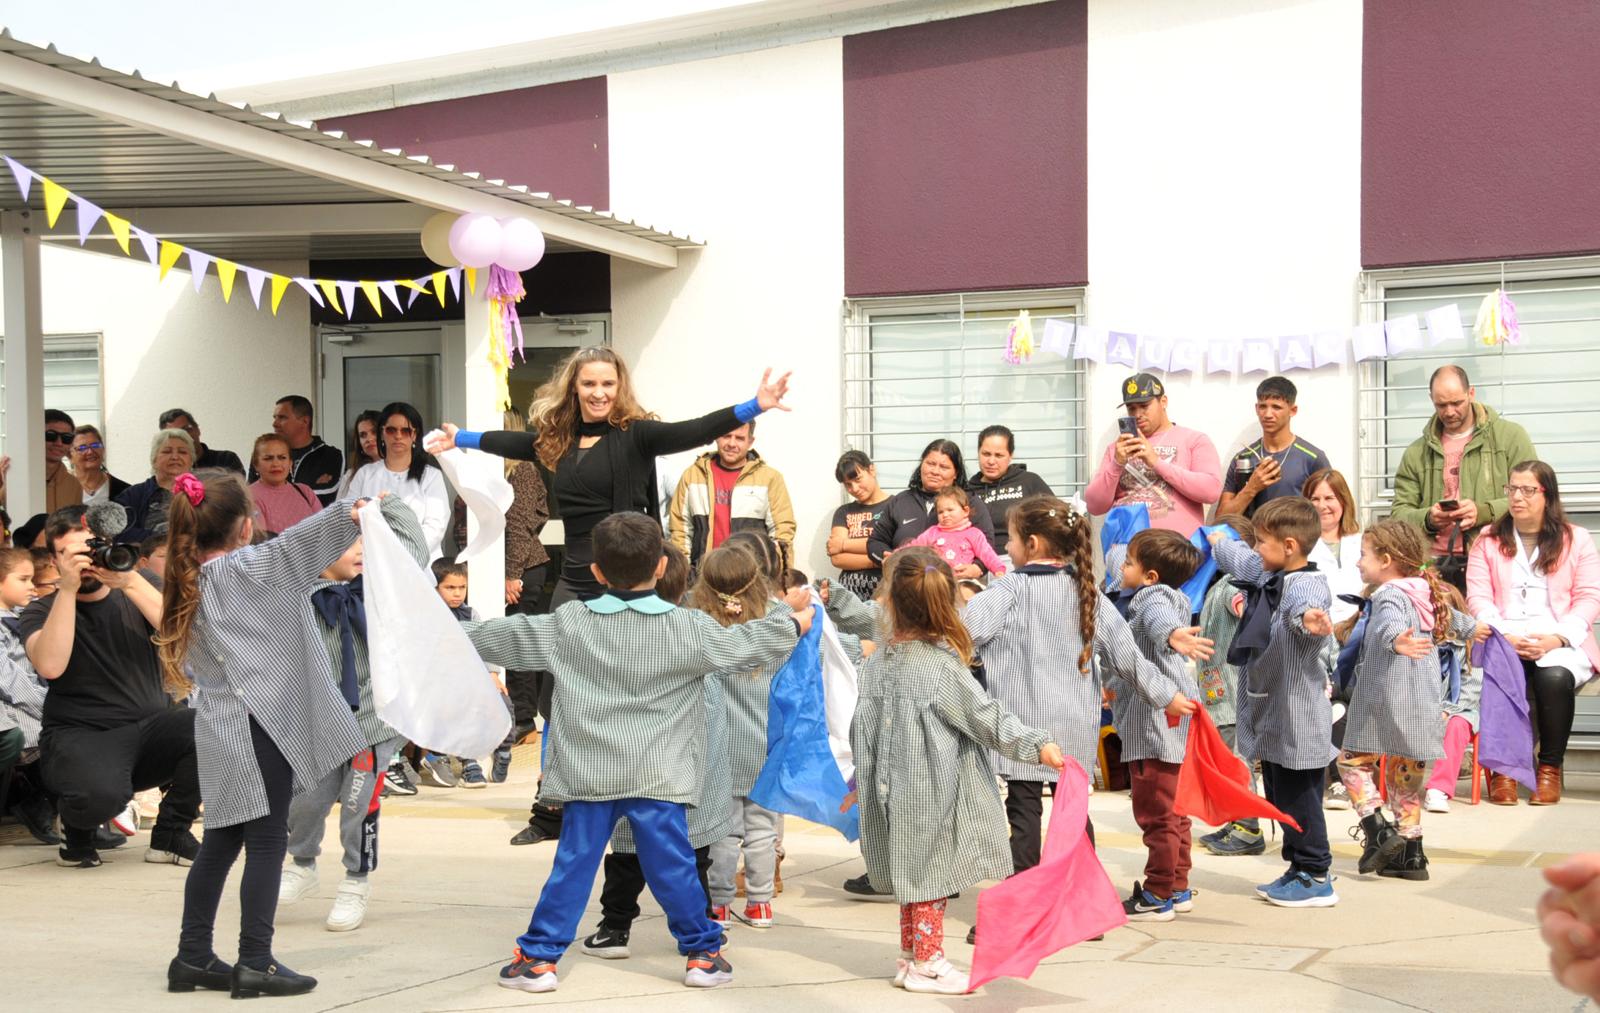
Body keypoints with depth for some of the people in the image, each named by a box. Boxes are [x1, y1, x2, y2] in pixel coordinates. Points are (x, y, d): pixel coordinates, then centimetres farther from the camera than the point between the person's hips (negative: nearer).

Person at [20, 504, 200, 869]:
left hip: (149, 727, 3)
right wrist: (68, 588, -18)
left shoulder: (133, 598, 12)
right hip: (79, 737, -3)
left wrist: (130, 581, -18)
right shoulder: (41, 612, 5)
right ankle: (77, 832, 3)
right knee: (102, 792, -37)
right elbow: (49, 665, -18)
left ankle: (171, 833, -3)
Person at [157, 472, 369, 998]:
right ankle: (255, 963, -3)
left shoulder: (191, 580, 13)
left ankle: (193, 956, 17)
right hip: (256, 723, -8)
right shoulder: (240, 568, -10)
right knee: (267, 842, -4)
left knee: (221, 842, 14)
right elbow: (287, 547, -28)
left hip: (221, 727, 8)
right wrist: (349, 511, -36)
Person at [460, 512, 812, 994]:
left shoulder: (568, 625, -1)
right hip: (657, 776, -1)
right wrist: (796, 624, 20)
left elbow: (506, 637, 7)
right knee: (672, 865, 6)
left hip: (589, 774, 1)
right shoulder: (688, 629, -5)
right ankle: (703, 953, 15)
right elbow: (744, 645, 2)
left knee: (573, 864, 7)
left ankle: (538, 956, 11)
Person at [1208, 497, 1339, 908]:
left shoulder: (1306, 584, -20)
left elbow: (1304, 604, -46)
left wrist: (1309, 617, -68)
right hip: (1271, 718, 10)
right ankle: (1298, 870, 27)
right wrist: (1216, 541, 50)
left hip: (1299, 719, -10)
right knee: (1279, 800, 17)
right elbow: (1241, 560, 33)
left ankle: (1317, 879, 8)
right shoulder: (1266, 576, 10)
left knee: (1299, 799, -2)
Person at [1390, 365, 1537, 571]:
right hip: (1437, 561, 2)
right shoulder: (1416, 453, 16)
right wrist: (1428, 519, -9)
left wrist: (1483, 512, -13)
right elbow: (1399, 513, 13)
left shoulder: (1510, 437, 8)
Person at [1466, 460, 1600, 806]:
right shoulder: (1488, 540, 16)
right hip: (1502, 639, 1)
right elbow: (1478, 597, 6)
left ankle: (1550, 768, -17)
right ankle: (1502, 767, -20)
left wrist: (1556, 639, -13)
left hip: (1559, 642, 0)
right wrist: (1506, 636, -13)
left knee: (1554, 677, -35)